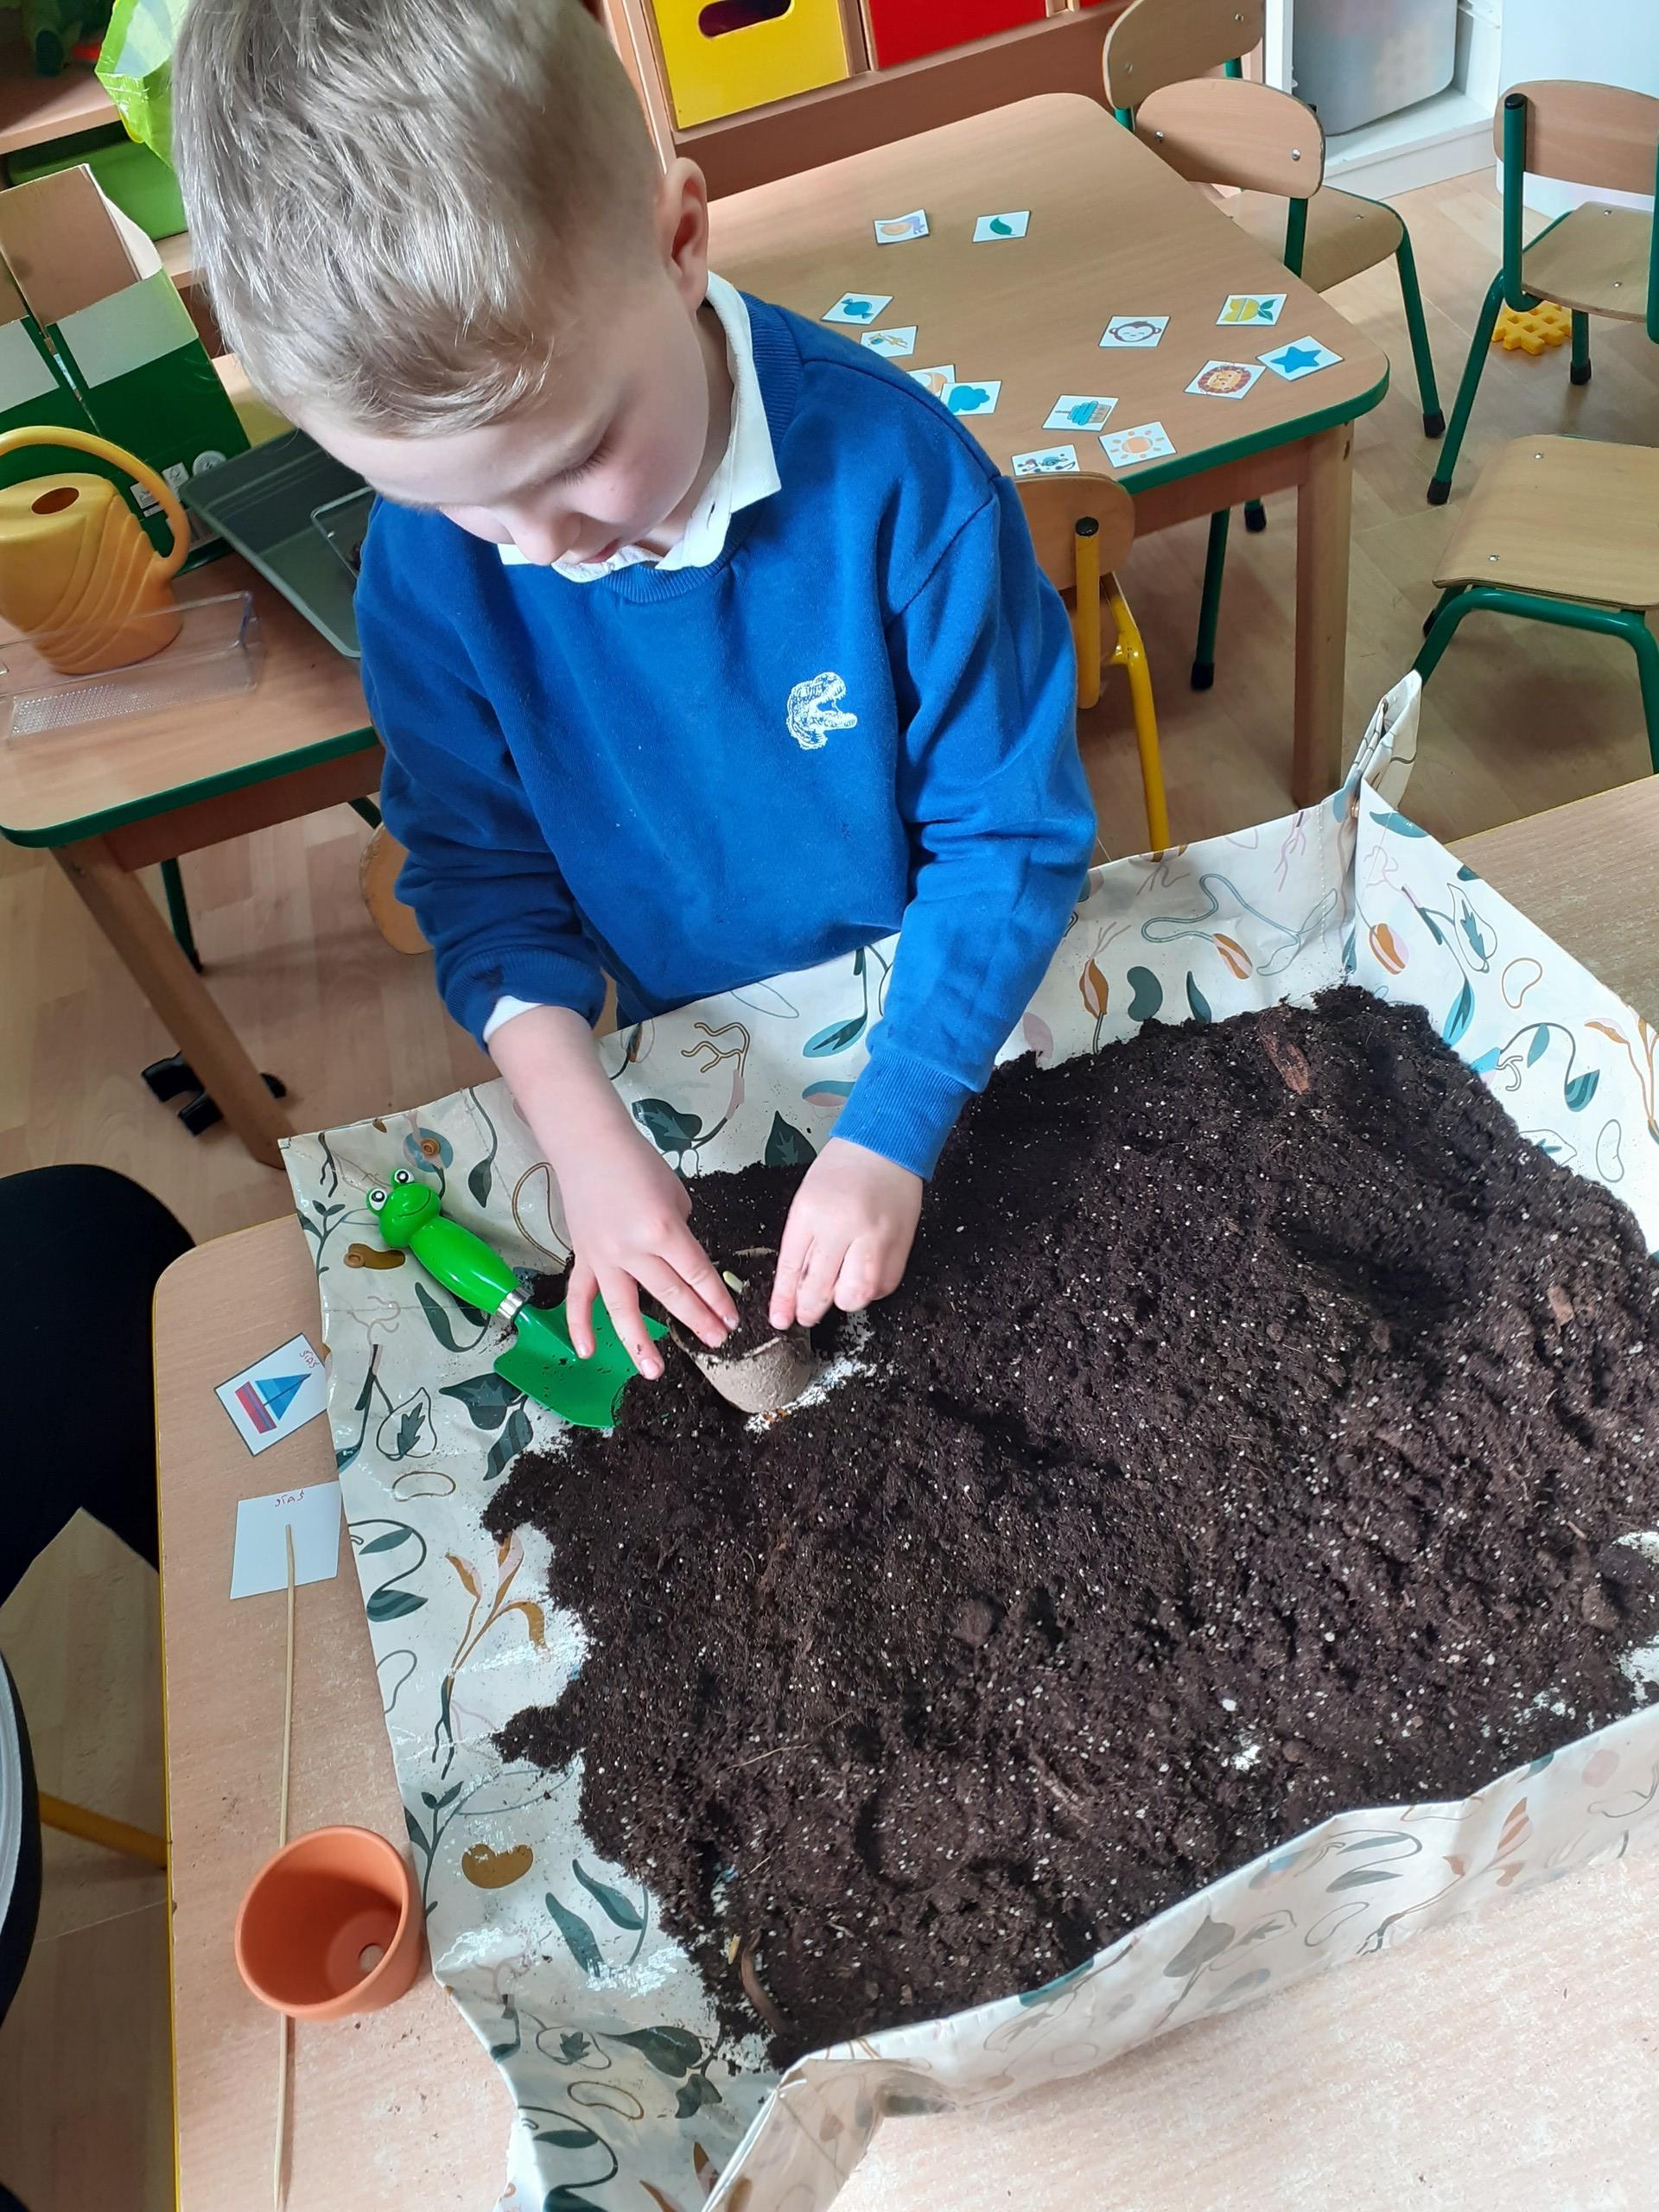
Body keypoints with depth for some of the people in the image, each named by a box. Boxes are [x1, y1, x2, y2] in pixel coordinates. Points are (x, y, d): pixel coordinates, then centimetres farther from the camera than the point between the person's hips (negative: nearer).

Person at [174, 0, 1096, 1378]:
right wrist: (586, 1135, -20)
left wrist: (892, 1129, -26)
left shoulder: (898, 474, -26)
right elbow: (479, 865, -6)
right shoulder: (427, 555, -17)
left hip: (949, 1035, -1)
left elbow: (1012, 833, -19)